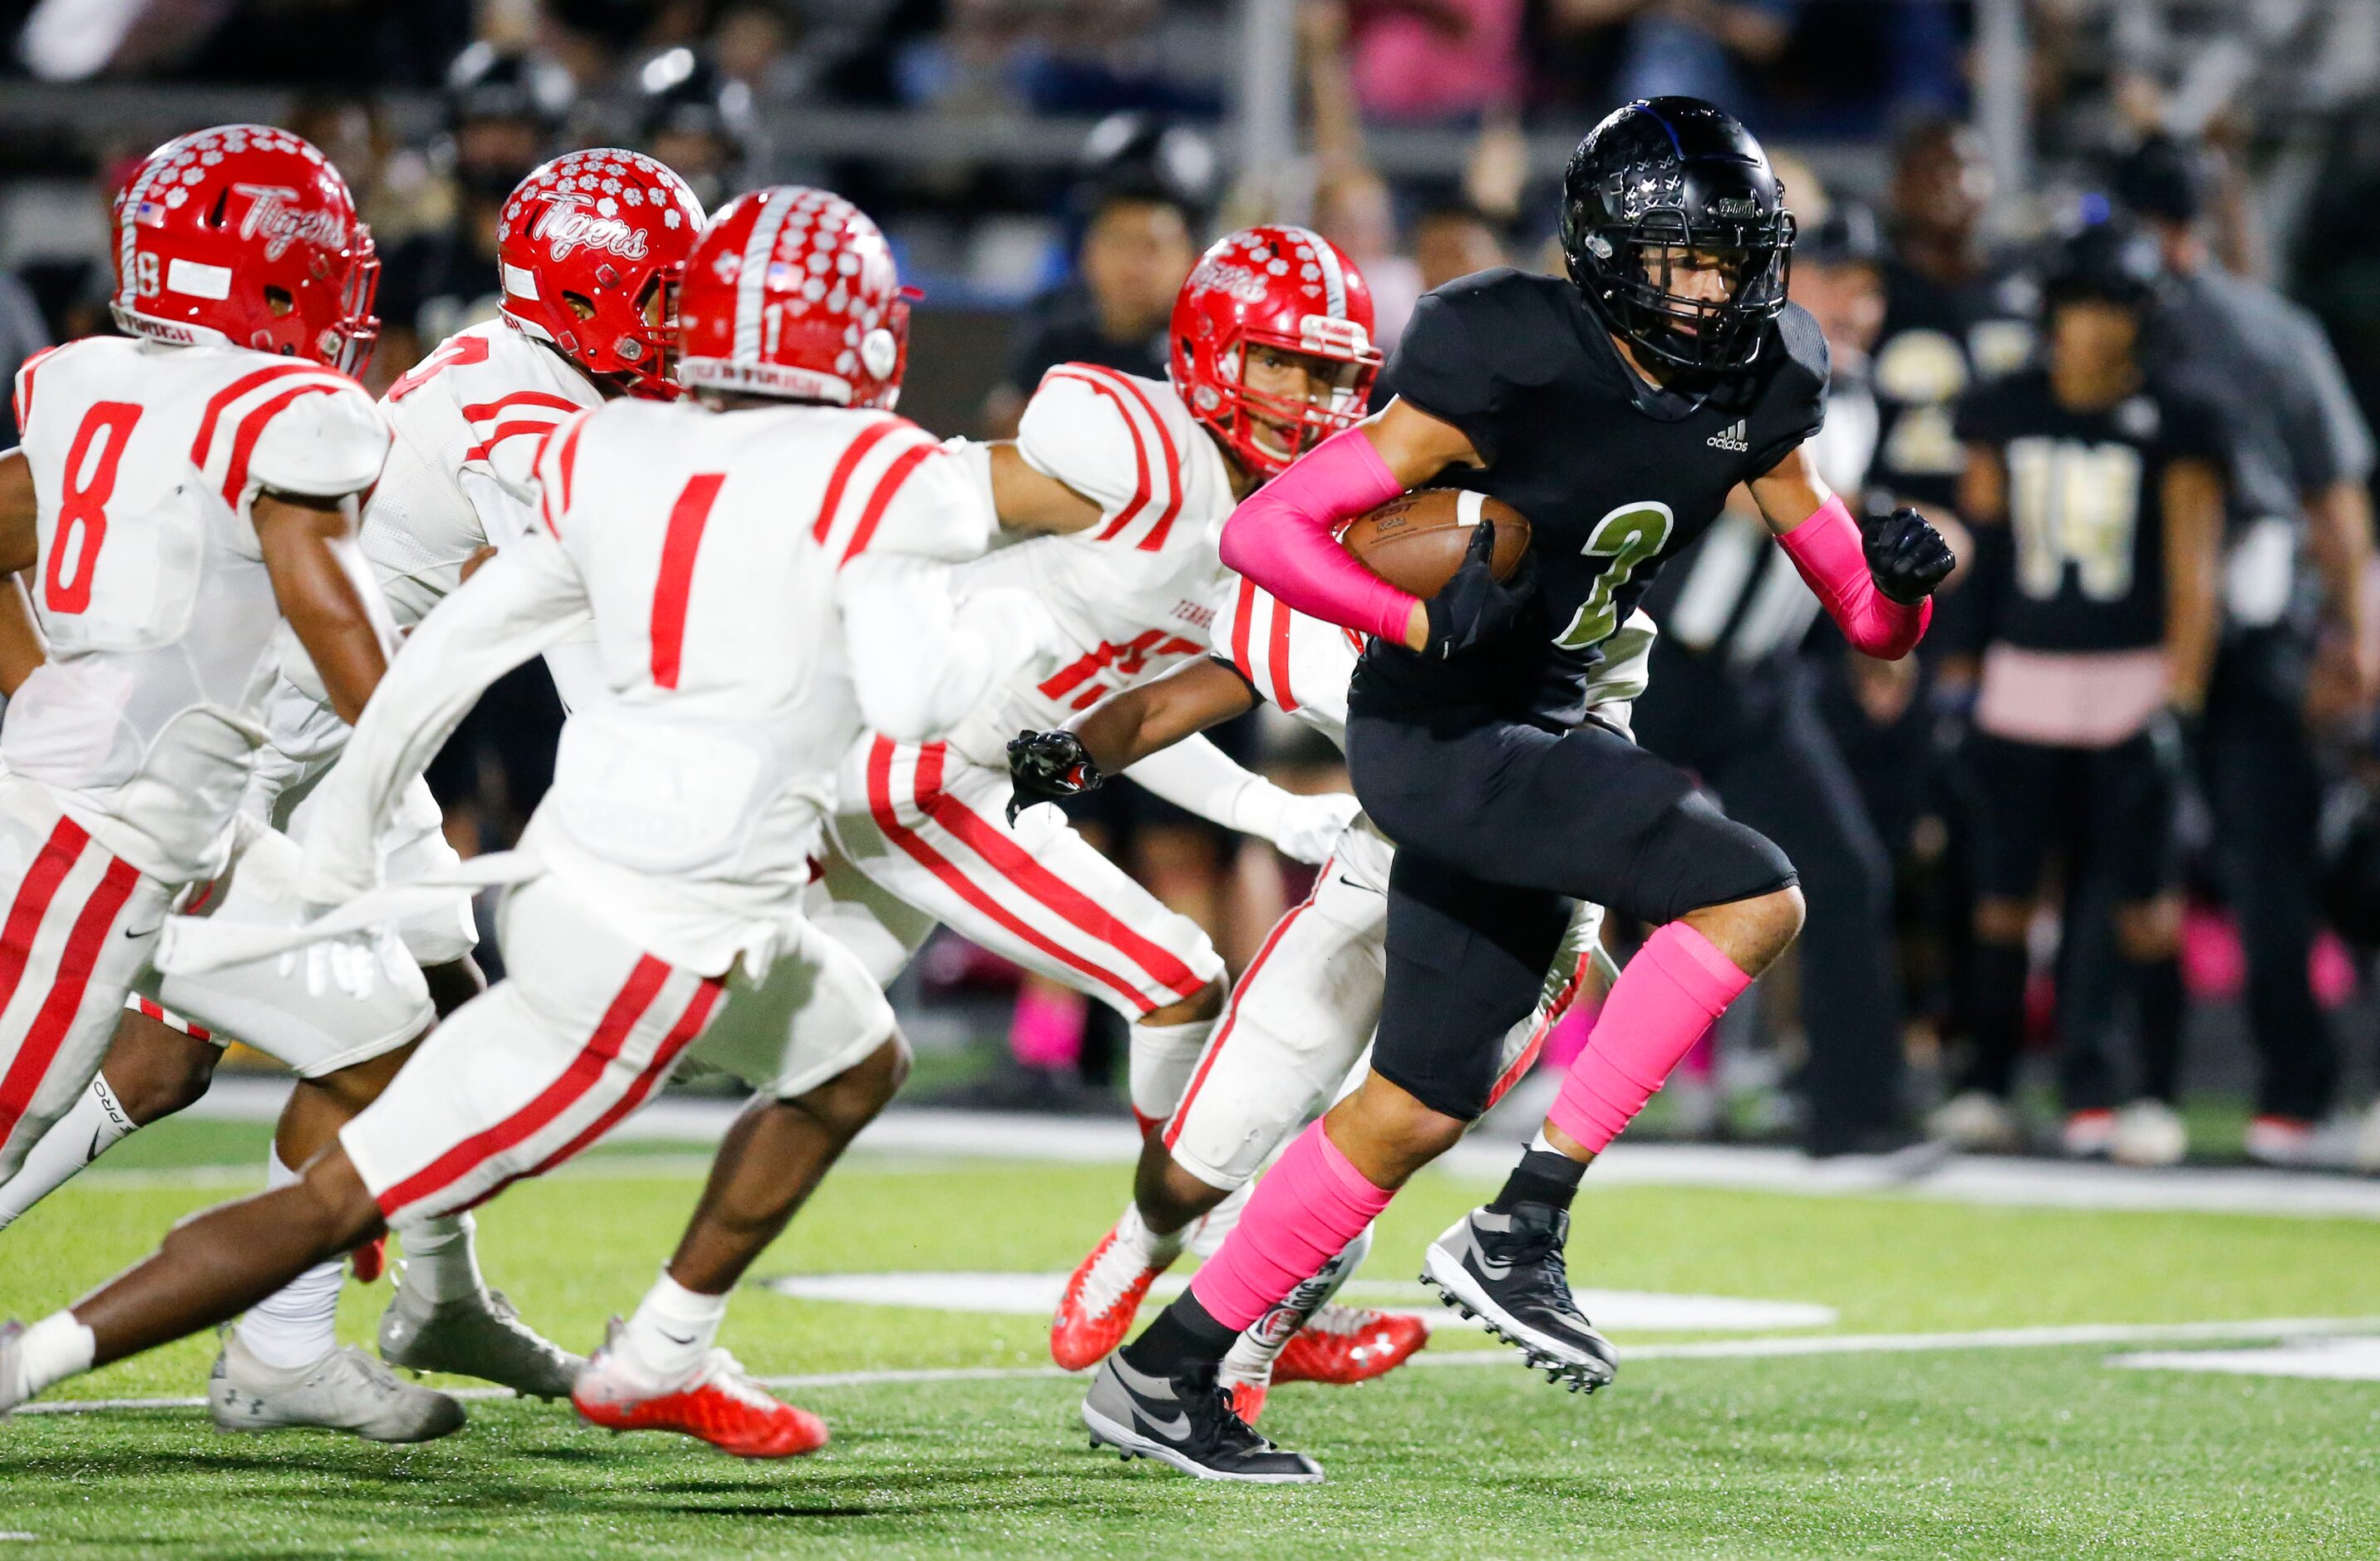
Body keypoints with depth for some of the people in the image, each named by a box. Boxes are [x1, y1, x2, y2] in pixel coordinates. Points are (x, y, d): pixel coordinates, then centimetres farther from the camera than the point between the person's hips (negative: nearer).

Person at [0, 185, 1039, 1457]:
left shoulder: (612, 457, 8)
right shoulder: (872, 481, -12)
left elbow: (455, 642, 10)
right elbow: (911, 696, -21)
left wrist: (347, 820, 19)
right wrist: (1005, 627, 1)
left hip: (570, 863, 8)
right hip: (658, 946, -8)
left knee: (856, 1068, 31)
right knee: (337, 1204, -3)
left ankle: (658, 1363, 33)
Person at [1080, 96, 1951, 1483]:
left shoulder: (1753, 393, 1)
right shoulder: (1512, 366, -20)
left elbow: (1869, 622, 7)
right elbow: (1266, 530, -20)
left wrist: (1900, 580, -16)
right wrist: (1427, 624, -34)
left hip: (1536, 739, 8)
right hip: (1441, 737, -8)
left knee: (1423, 1106, 12)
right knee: (1752, 898, -21)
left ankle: (1166, 1371, 21)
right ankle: (1521, 1232, -16)